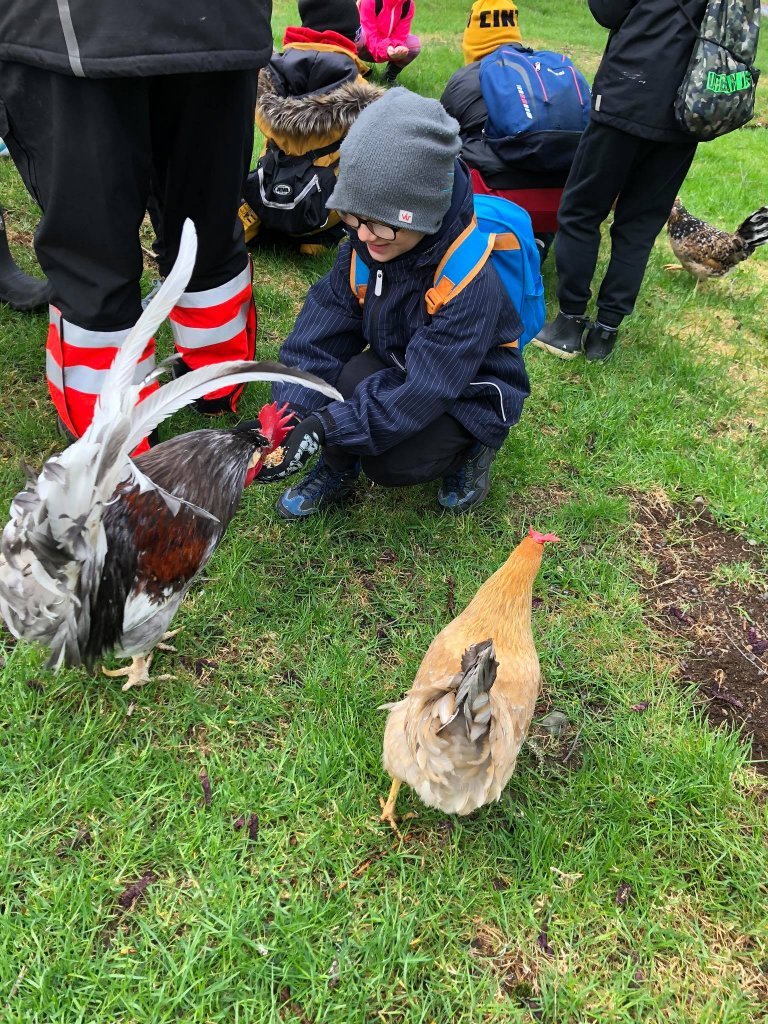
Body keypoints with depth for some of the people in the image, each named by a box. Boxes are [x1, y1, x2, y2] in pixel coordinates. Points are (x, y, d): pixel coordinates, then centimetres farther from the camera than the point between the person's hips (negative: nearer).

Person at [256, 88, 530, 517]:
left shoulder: (470, 281, -32)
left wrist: (324, 426, -44)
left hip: (469, 396, -5)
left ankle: (468, 447, 2)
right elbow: (318, 337, -18)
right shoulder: (364, 248, -14)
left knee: (390, 462, -30)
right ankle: (337, 468, -1)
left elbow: (425, 392, -36)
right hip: (401, 372, 5)